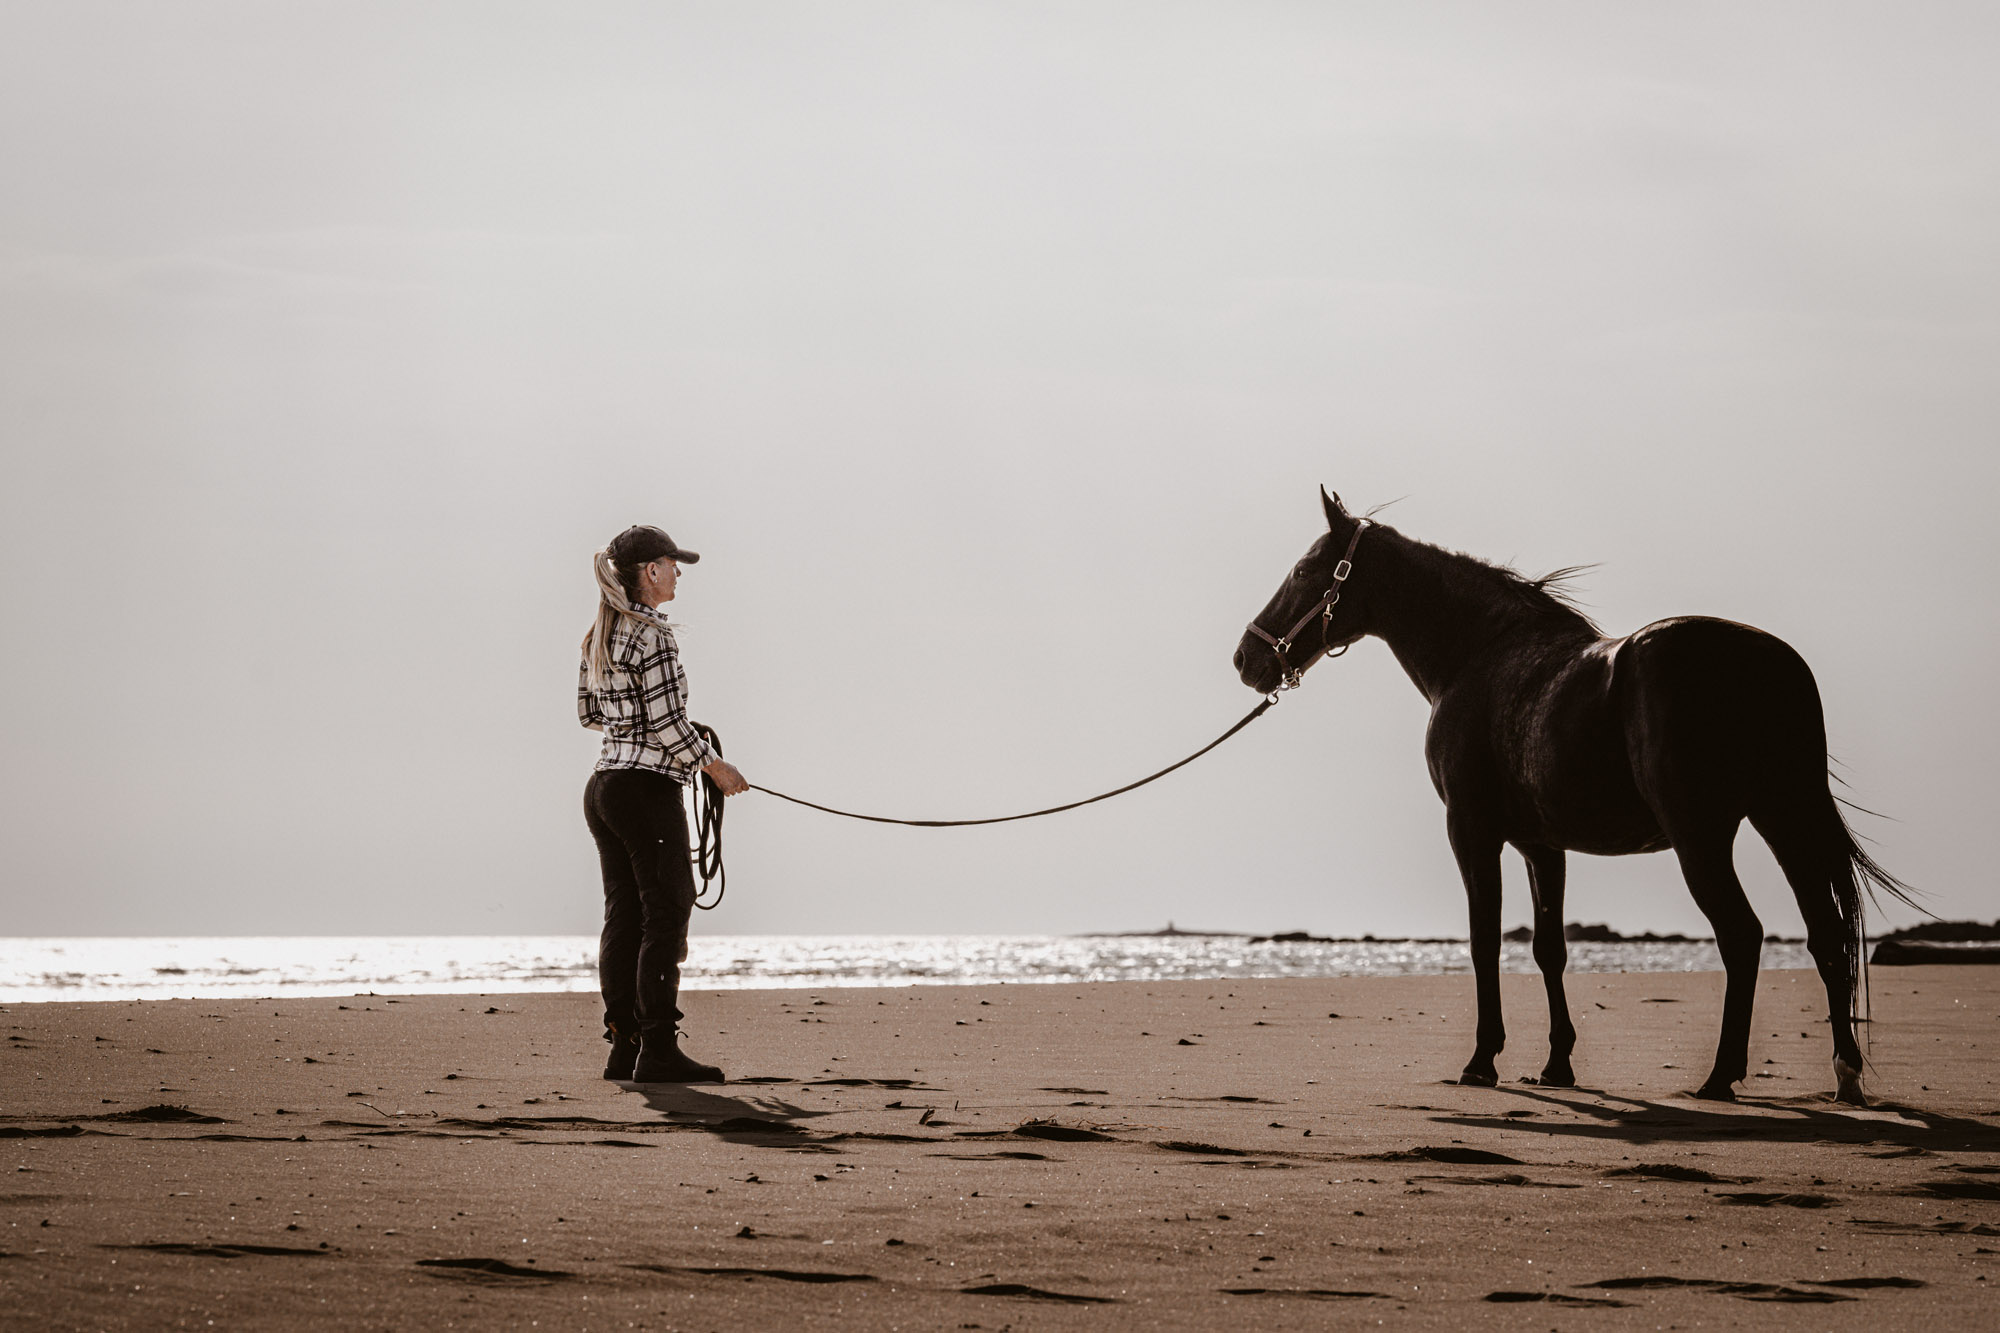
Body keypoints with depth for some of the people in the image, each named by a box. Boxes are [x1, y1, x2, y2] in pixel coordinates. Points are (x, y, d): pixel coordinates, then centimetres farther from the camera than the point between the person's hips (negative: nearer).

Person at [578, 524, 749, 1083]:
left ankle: (623, 1047, 10)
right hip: (648, 787, -9)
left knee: (622, 916, 10)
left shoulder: (599, 636, 11)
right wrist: (714, 764, -6)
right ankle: (658, 1051, -6)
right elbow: (668, 724, -19)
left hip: (604, 786, 9)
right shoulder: (651, 635, -16)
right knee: (666, 915, -5)